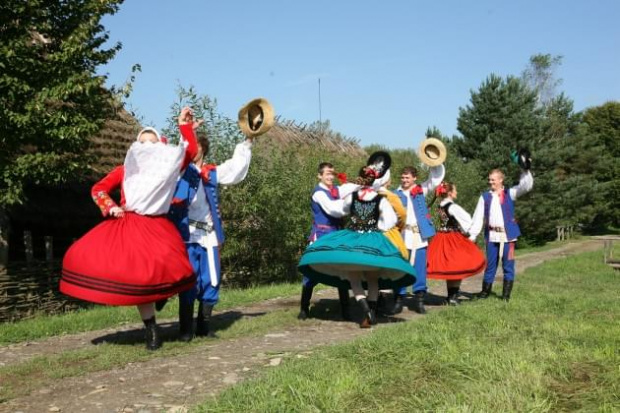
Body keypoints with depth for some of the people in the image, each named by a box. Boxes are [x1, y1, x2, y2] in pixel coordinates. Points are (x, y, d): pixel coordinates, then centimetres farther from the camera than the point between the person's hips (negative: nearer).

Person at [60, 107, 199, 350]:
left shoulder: (166, 169, 12)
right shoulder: (124, 170, 16)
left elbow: (190, 152, 1)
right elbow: (98, 189, 13)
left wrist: (185, 126, -3)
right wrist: (110, 207, -3)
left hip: (154, 227, -3)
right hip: (125, 226, 3)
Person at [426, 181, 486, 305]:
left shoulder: (440, 206, 6)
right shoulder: (453, 207, -16)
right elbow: (467, 219, -13)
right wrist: (463, 230, 3)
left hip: (442, 238, 8)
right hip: (453, 239, -8)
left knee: (447, 267, 13)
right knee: (457, 268, -1)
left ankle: (450, 295, 20)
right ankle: (453, 296, -2)